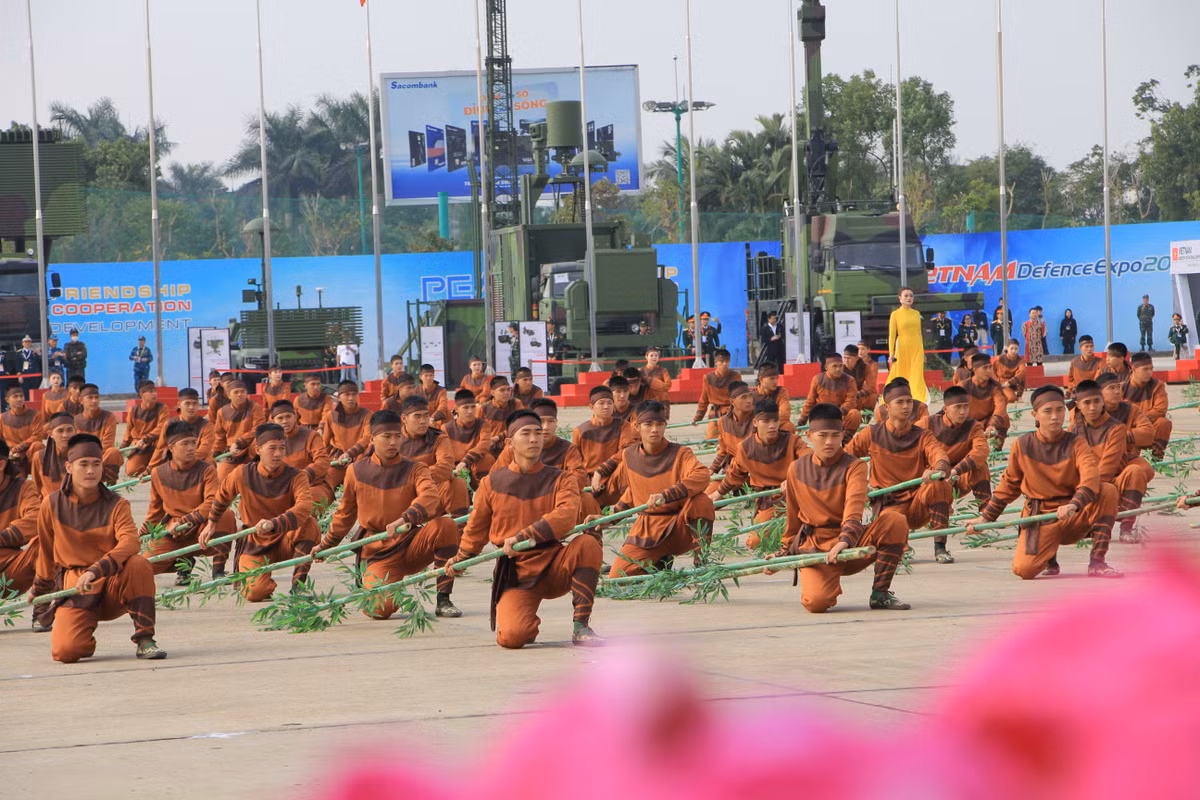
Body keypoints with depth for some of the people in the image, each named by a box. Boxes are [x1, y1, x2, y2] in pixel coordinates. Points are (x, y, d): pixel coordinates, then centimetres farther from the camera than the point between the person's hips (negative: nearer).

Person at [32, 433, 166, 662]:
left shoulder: (116, 505, -4)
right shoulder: (52, 505, 0)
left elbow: (130, 542, -23)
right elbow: (46, 551, 15)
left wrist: (96, 570, -37)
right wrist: (40, 589, 27)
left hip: (113, 585, 0)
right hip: (74, 587, 0)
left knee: (139, 565, -33)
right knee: (65, 651, -24)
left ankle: (144, 640, -22)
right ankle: (86, 641, 15)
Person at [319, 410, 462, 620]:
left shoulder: (414, 469, -3)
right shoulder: (356, 472, 2)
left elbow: (430, 496, -24)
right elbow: (345, 513, 16)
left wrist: (405, 519, -43)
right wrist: (325, 546, 24)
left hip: (410, 546, 1)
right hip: (377, 553, -1)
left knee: (445, 526, -30)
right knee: (380, 610, -26)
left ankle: (443, 600, -20)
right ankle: (366, 583, 15)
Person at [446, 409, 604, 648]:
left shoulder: (560, 480, 2)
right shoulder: (492, 484, 4)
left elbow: (566, 516, -18)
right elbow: (477, 527, 20)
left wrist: (524, 537, -27)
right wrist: (460, 559, 17)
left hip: (553, 567, 1)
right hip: (515, 574, -1)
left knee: (588, 544, -31)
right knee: (513, 637, -28)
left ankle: (581, 627, -21)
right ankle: (529, 625, 14)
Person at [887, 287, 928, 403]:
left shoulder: (917, 313, 10)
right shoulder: (895, 314, 0)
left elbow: (919, 333, 16)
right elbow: (892, 335, -3)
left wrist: (923, 352, 17)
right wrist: (891, 353, -10)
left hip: (916, 349, 2)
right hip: (902, 348, -2)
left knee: (917, 376, -6)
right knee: (901, 377, 3)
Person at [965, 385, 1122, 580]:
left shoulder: (1075, 443, -5)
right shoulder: (1022, 446, -2)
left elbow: (1090, 477, -22)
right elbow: (1008, 485, 12)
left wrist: (1073, 505, -41)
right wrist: (985, 517, 9)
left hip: (1073, 519, 0)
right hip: (1040, 518, 0)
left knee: (1108, 491, -26)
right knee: (1024, 570, -26)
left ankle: (1097, 563, -19)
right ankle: (1048, 552, 14)